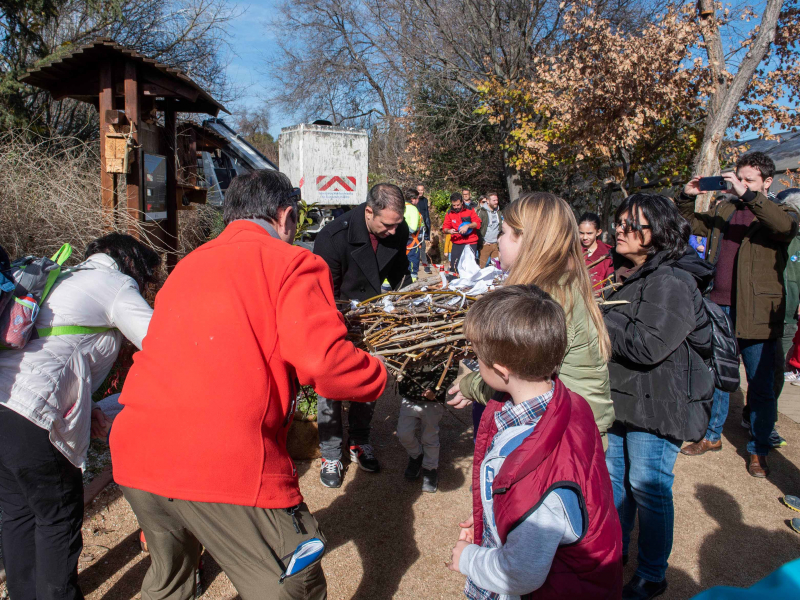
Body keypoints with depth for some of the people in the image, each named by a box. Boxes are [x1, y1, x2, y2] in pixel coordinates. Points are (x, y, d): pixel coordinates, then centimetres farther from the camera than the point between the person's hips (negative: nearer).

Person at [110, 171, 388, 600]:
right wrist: (379, 375, 4)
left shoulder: (186, 265, 19)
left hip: (134, 454, 8)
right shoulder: (292, 262, -2)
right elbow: (324, 363, -14)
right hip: (225, 462, -7)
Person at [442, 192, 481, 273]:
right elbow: (445, 227, 7)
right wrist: (449, 231, -17)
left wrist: (467, 225, -22)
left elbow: (477, 223, -5)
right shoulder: (449, 213, 7)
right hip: (456, 244, 2)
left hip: (470, 243, -2)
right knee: (454, 267, -1)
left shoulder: (469, 210, 1)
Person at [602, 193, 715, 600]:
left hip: (659, 405, -9)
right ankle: (615, 551, 39)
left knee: (648, 488, 3)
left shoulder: (671, 282, -20)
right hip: (622, 398, 9)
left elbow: (647, 345, -29)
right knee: (614, 478, 19)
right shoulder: (630, 276, 10)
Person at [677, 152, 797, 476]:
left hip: (756, 313, -4)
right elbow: (690, 223, 23)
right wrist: (687, 197, 4)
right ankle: (712, 435, 30)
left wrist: (749, 196, -29)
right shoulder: (723, 209, 14)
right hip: (718, 307, 5)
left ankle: (759, 451, 19)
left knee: (760, 385, 5)